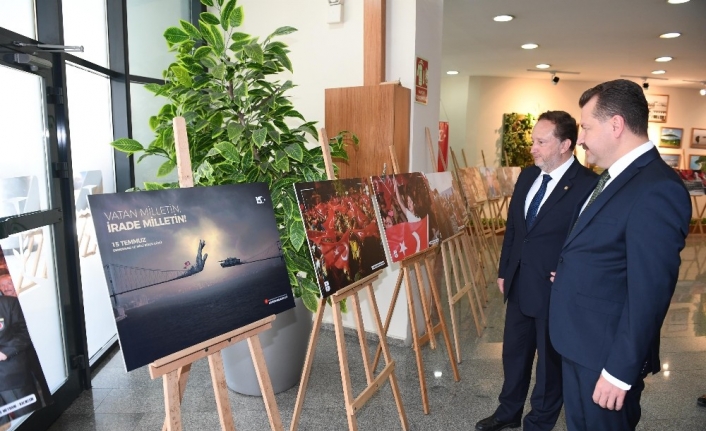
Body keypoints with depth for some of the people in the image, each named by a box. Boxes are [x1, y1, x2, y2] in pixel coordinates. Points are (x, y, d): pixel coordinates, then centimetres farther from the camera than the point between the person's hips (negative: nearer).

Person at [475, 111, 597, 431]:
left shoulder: (588, 185, -19)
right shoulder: (527, 176, 4)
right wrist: (504, 270, 13)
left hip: (556, 291, -7)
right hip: (520, 284, 7)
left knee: (550, 360, 15)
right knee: (514, 352, 21)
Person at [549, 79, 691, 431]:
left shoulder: (657, 189, -24)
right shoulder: (616, 176, 8)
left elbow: (648, 293, -25)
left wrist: (620, 371, -21)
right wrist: (568, 274, 8)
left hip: (604, 352, -9)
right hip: (580, 344, 9)